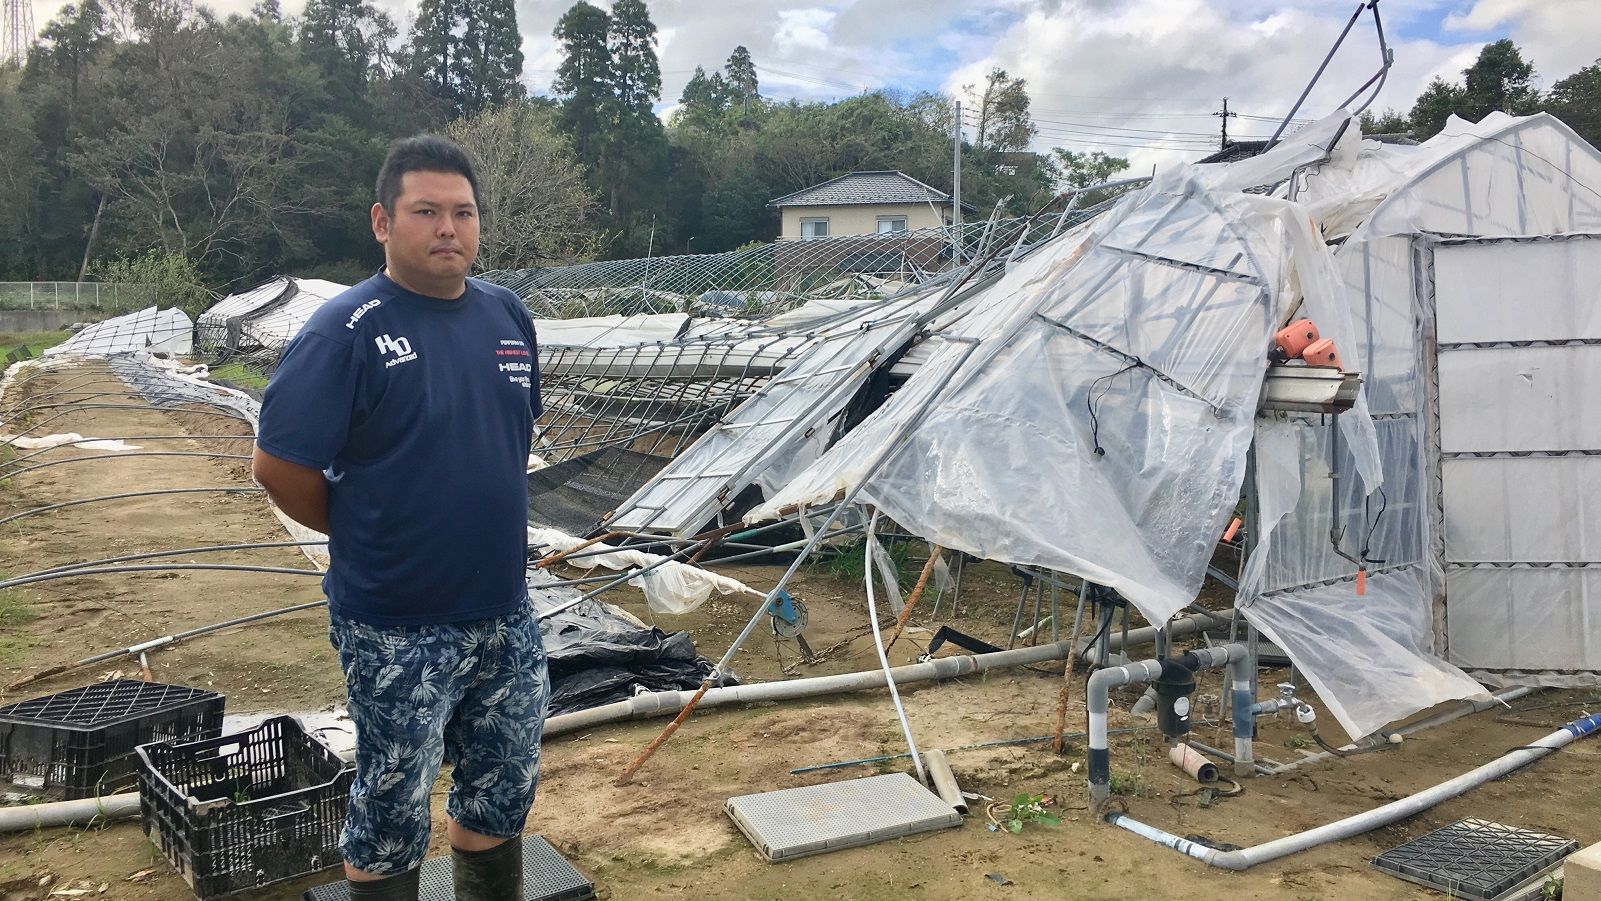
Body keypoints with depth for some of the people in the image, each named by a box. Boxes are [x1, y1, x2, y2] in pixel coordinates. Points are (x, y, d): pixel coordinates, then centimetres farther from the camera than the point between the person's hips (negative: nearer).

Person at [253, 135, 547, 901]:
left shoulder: (508, 316, 2)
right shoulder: (346, 331, -16)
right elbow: (278, 467, -14)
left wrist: (485, 526, 12)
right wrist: (364, 536, -1)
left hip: (507, 615, 6)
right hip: (397, 630, -5)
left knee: (502, 794, 20)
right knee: (392, 815, 11)